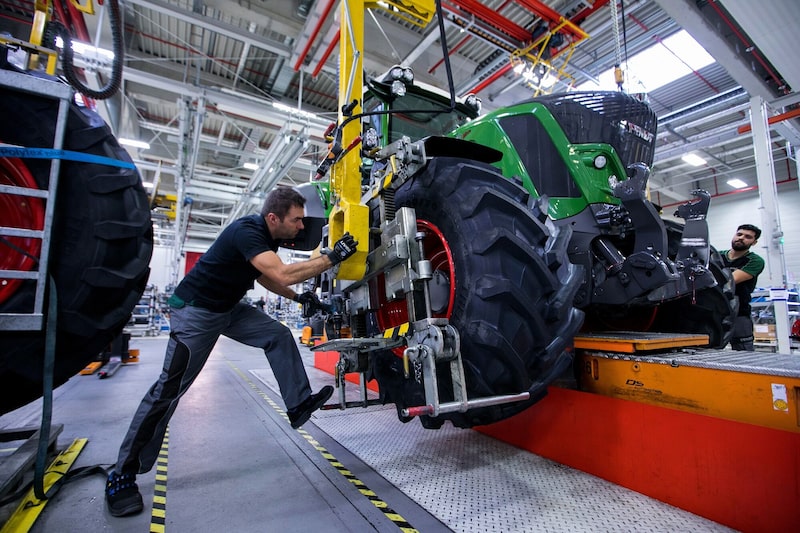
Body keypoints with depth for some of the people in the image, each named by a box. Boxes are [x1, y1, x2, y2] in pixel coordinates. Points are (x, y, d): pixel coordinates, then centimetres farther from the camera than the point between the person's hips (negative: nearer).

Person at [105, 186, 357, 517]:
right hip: (195, 309, -9)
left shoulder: (269, 236, 1)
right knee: (170, 388, -5)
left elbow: (264, 276, 16)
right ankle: (122, 476, 11)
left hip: (228, 307, 9)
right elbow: (283, 274, -42)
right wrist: (332, 257, -35)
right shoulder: (247, 231, -28)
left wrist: (298, 297, 6)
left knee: (279, 335, -3)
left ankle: (298, 405, 1)